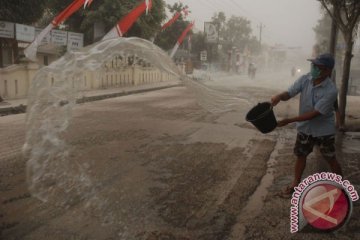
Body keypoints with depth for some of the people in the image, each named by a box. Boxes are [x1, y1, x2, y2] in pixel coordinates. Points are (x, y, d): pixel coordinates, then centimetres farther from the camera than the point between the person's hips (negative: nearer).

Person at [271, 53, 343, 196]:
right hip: (304, 128, 4)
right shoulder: (305, 79, -12)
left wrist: (289, 121, -31)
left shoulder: (331, 91, -27)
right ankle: (296, 183, 35)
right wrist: (279, 96, -40)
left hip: (323, 131, -4)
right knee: (300, 155, 16)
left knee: (331, 159, 11)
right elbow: (289, 93, -15)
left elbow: (314, 114, -28)